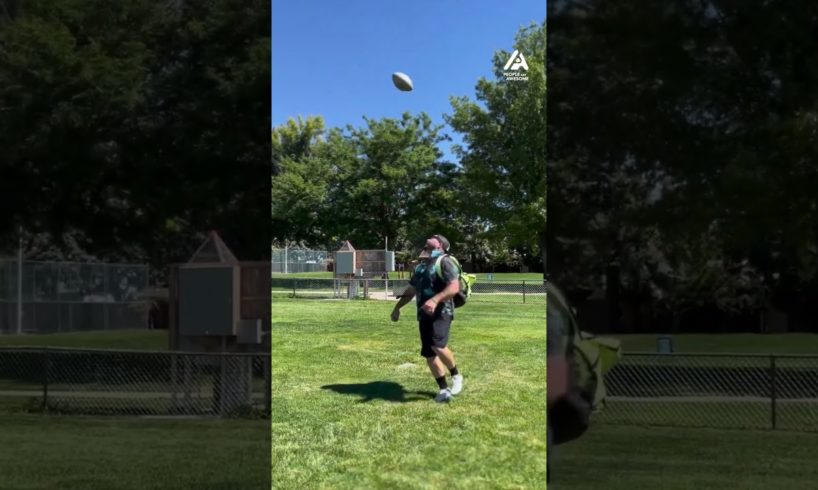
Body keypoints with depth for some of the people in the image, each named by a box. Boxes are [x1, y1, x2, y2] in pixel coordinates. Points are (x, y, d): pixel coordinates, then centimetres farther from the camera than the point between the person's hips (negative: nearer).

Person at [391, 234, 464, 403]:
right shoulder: (420, 266, 19)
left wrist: (435, 300, -32)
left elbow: (454, 287, -19)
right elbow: (411, 290, 29)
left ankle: (456, 376, -1)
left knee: (438, 346, -26)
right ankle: (444, 389, 13)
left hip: (441, 312, -8)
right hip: (424, 314, 8)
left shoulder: (444, 262, -6)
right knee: (429, 354, 4)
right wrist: (397, 307, 28)